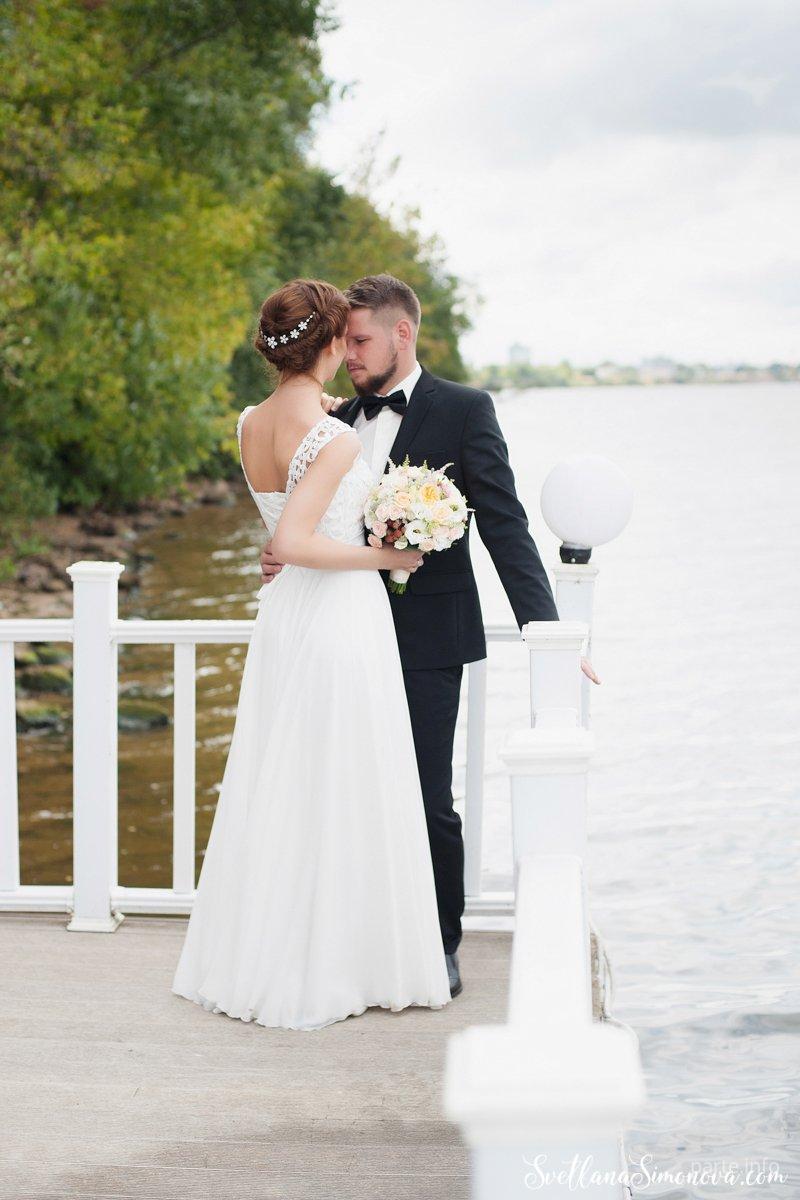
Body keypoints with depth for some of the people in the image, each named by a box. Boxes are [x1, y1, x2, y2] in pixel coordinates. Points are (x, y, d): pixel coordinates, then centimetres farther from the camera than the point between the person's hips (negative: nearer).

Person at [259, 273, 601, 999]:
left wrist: (544, 629, -18)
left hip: (427, 641, -5)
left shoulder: (463, 412, -5)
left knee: (428, 802, -1)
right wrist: (280, 555, -8)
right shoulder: (340, 419, 11)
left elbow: (505, 526, -10)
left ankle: (441, 946, 16)